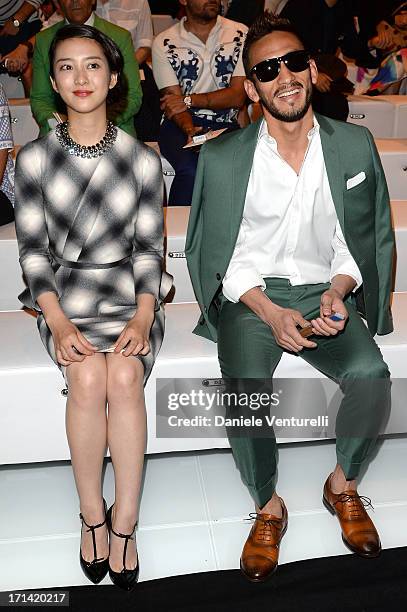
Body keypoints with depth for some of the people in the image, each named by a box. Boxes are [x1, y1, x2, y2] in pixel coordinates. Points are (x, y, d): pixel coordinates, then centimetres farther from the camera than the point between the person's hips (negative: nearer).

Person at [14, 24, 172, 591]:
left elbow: (148, 248, 1)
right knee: (87, 378, -28)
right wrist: (59, 323, -15)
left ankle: (123, 522, -12)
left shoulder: (142, 159, 3)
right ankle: (93, 516, -7)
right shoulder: (34, 158, 3)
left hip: (129, 293, 0)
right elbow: (33, 251, 0)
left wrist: (143, 317, -15)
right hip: (63, 295, 0)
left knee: (124, 376, -28)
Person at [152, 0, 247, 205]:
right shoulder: (164, 43, 4)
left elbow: (238, 95, -2)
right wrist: (189, 129, -24)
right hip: (181, 124, -1)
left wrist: (189, 100, -9)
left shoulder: (240, 34, 5)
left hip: (226, 125, 1)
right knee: (191, 170, -31)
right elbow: (173, 101, -3)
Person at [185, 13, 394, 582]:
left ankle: (343, 484, 7)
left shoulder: (356, 144, 5)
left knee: (371, 377, -26)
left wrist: (339, 290, -9)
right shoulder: (222, 157, 0)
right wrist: (269, 312, -15)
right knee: (246, 389, -29)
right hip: (252, 296, -1)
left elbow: (367, 237, 11)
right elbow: (217, 253, -1)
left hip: (326, 293, 2)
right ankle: (268, 507, 1)